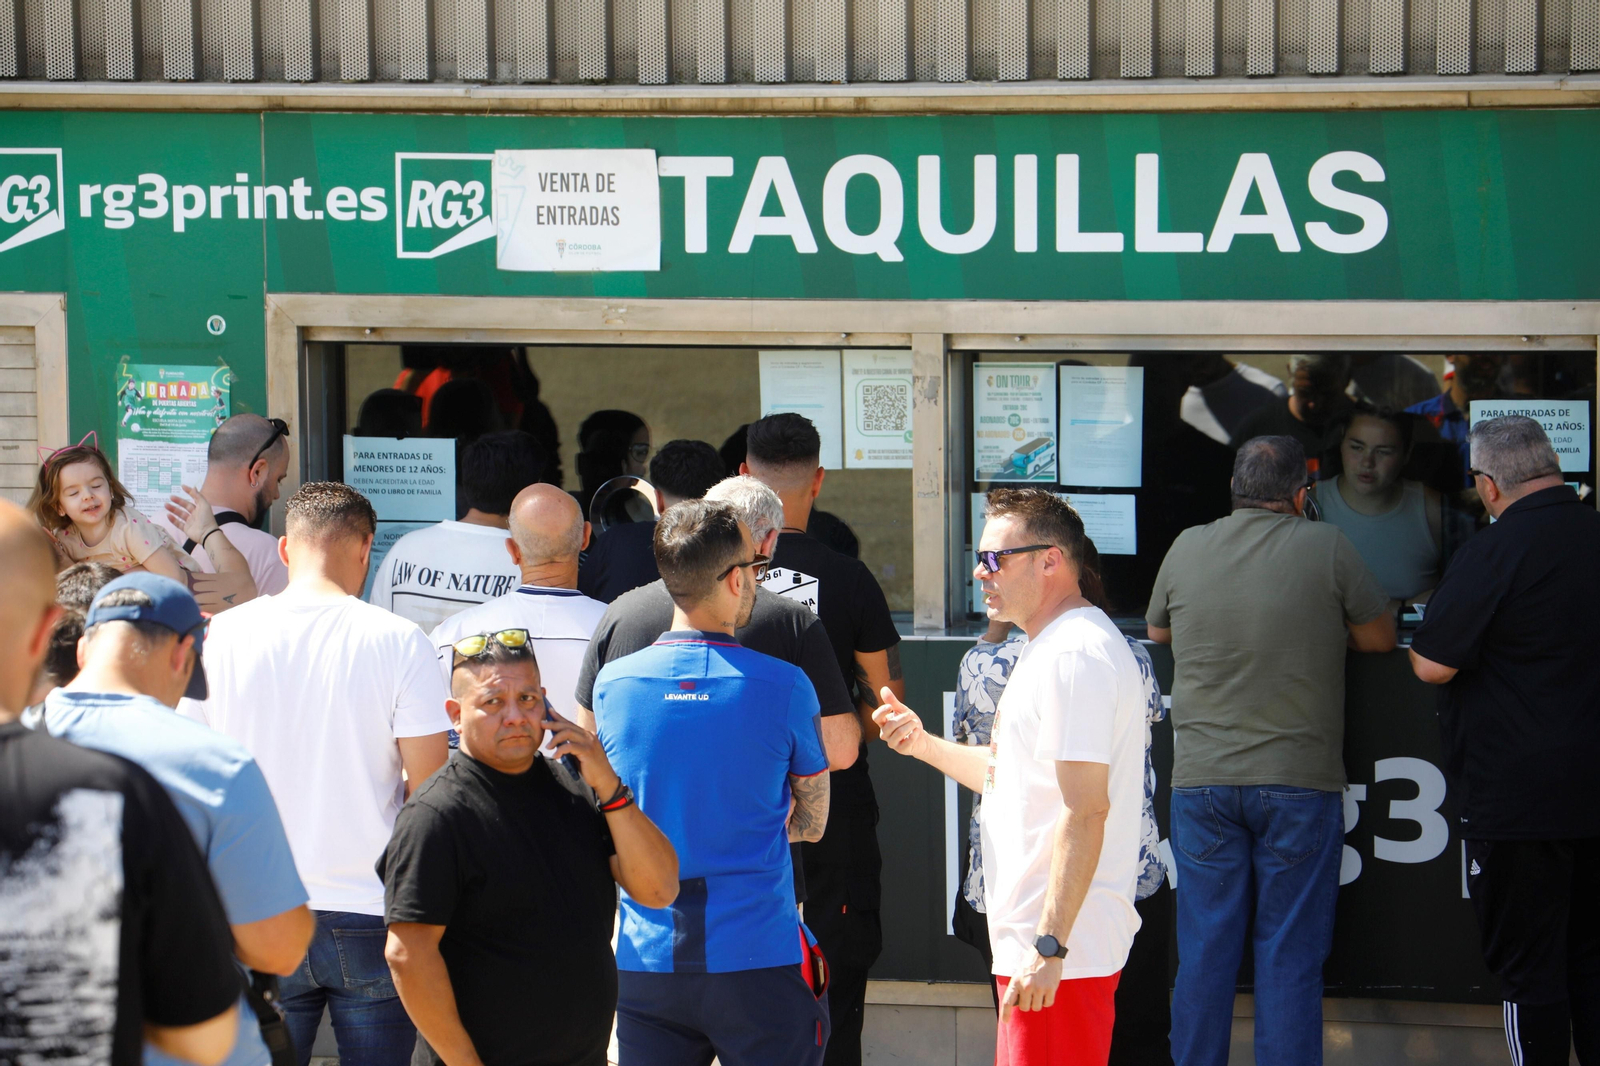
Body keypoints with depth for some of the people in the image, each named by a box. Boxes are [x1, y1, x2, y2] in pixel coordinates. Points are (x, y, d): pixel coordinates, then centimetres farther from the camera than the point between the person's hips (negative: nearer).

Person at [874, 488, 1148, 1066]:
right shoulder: (1052, 649, 19)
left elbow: (1086, 809, -23)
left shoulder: (1075, 655, -16)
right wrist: (924, 744, 14)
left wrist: (1050, 948, -25)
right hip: (1037, 940, 11)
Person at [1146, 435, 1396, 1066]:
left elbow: (1157, 632, 21)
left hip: (1202, 779, 2)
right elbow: (1380, 637, 6)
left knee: (1204, 949, 7)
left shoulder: (1187, 548, 4)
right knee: (1291, 954, 2)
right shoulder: (1326, 548, -4)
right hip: (1300, 779, -2)